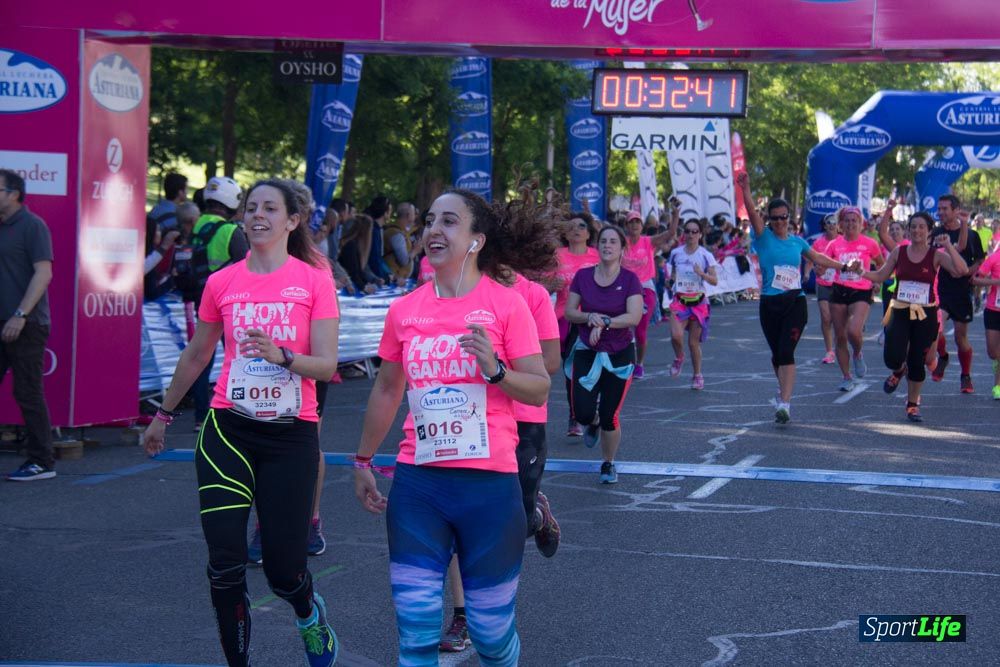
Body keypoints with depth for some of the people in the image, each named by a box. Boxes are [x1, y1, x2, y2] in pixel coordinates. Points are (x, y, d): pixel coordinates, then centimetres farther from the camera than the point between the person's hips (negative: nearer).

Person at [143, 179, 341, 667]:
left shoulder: (315, 280, -3)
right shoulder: (222, 283, 5)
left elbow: (327, 365, -9)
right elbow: (196, 356, 19)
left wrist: (281, 355, -28)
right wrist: (163, 415, 26)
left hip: (291, 434, -2)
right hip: (229, 430, 2)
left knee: (283, 570, 1)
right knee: (225, 563, -7)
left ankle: (309, 614, 37)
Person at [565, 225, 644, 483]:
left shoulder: (629, 279, -7)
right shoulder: (583, 276, -1)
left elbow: (634, 317, -16)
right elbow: (569, 312, 0)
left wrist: (605, 322, -26)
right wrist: (590, 317, -18)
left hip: (619, 353, -2)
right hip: (587, 351, 2)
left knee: (610, 416, -2)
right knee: (583, 412, -9)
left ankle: (608, 464, 22)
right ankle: (593, 423, 31)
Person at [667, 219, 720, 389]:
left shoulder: (706, 256, -4)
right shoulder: (676, 253, 4)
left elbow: (715, 281, -8)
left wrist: (702, 274, -24)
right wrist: (670, 280, 3)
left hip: (698, 301, -1)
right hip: (680, 300, 1)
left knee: (694, 342, 2)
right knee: (676, 335, -21)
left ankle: (697, 375, 22)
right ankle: (679, 358, 12)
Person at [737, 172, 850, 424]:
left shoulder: (797, 241, 9)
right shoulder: (764, 237, 1)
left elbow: (818, 258, 25)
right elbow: (752, 212, -16)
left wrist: (844, 267, 29)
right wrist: (745, 189, -31)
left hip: (795, 303, 0)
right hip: (770, 304, 0)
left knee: (786, 352, -14)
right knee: (776, 354, 10)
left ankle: (784, 403, -20)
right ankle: (784, 390, 36)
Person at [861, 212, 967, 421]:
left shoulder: (936, 255, -5)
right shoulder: (899, 252, 2)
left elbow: (961, 270, -19)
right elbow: (881, 275, 10)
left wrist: (948, 246, -21)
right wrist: (861, 272, -7)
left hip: (925, 314, -1)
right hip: (900, 312, 1)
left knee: (917, 362, 4)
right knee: (892, 358, -13)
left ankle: (912, 405, 22)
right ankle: (899, 371, 27)